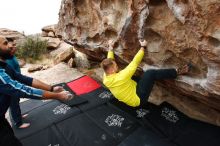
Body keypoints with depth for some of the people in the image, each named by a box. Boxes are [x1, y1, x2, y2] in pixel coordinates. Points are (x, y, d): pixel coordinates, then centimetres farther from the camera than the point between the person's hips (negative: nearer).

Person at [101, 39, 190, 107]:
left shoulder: (106, 78, -8)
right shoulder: (121, 77, -31)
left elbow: (109, 62, 8)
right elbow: (135, 62, -23)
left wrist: (110, 48, 16)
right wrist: (143, 47, -12)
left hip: (129, 99, 9)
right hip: (138, 99, -9)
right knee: (150, 73, -20)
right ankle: (177, 72, -6)